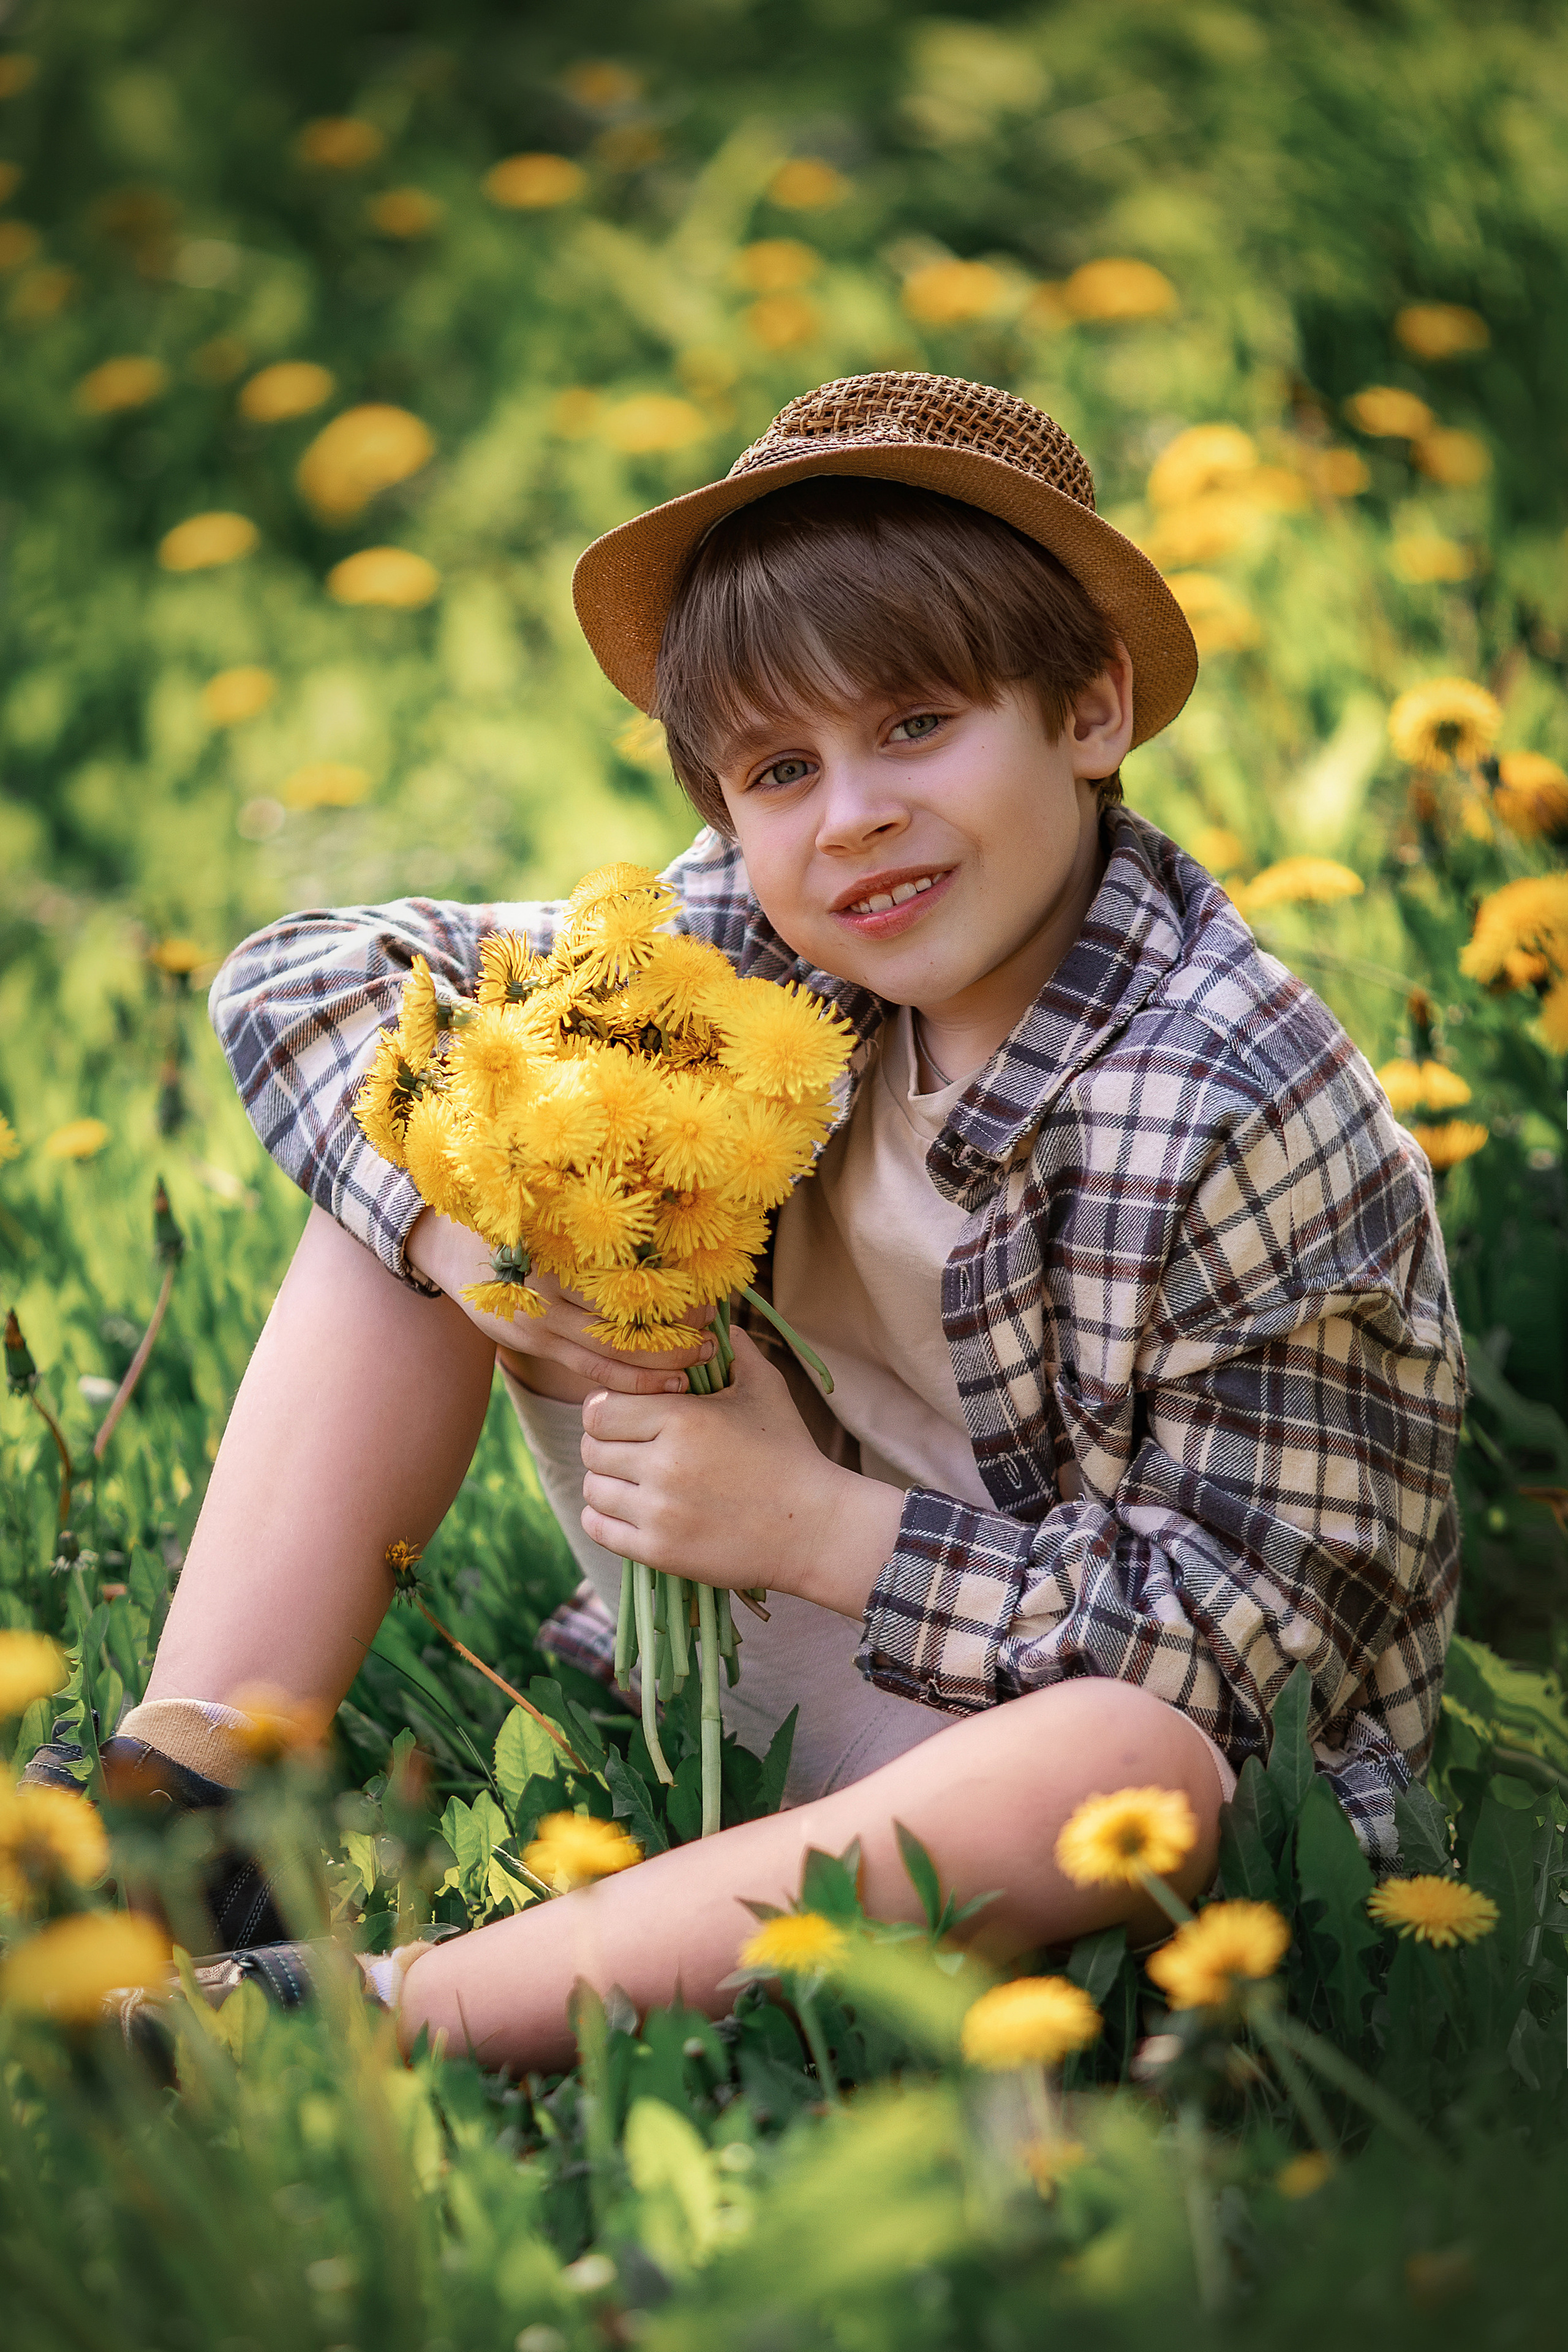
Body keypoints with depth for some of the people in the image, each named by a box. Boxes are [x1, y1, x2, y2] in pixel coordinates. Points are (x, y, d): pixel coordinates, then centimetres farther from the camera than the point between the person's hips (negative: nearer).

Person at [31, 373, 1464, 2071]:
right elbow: (297, 980, -3)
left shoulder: (1246, 1116, -24)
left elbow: (1237, 1623, -21)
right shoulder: (755, 942, -8)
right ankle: (185, 1787, -16)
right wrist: (472, 1235, -22)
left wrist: (815, 1523, -26)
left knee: (1146, 1768, -44)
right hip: (791, 1633, 6)